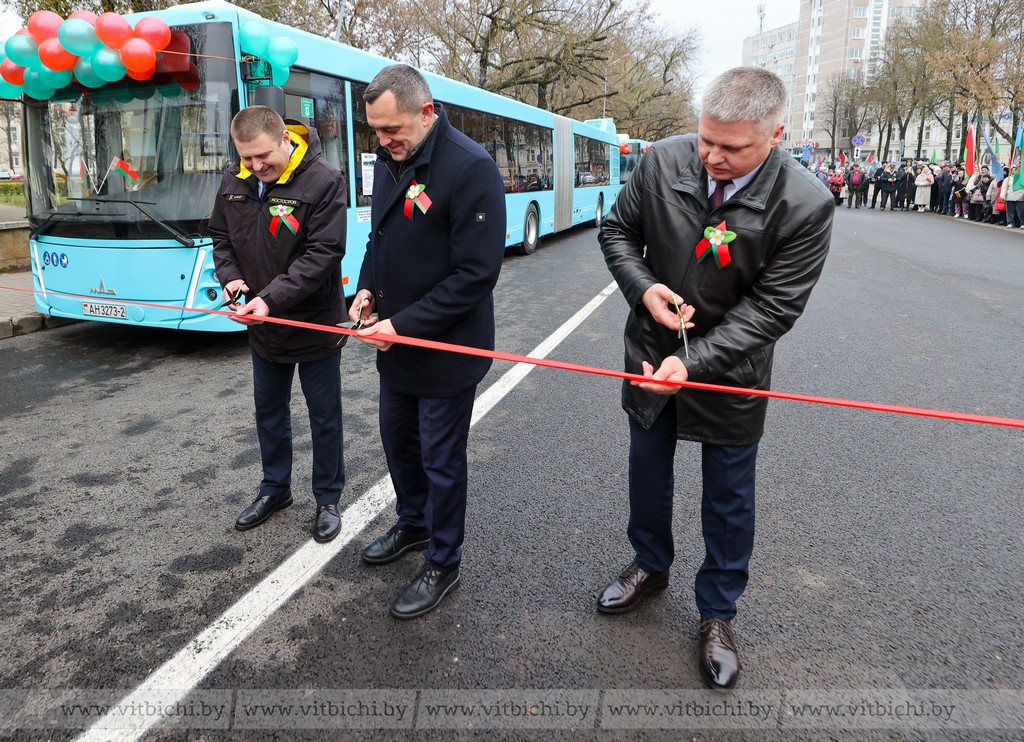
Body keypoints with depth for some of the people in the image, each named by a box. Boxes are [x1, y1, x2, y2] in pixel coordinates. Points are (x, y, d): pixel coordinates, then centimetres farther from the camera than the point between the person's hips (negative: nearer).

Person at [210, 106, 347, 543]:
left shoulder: (323, 181, -19)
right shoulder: (233, 181, 0)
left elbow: (323, 254, -23)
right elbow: (221, 237, 12)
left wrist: (271, 298, -29)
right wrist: (231, 278, -7)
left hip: (314, 323, -6)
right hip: (262, 326, 6)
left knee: (324, 416, 8)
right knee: (269, 411, 19)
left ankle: (328, 499, 25)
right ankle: (274, 489, 38)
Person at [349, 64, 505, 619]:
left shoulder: (471, 168, -22)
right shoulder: (389, 160, 4)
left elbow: (476, 273, -24)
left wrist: (404, 324, -23)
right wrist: (367, 288, -1)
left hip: (447, 347, -8)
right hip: (395, 342, 8)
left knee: (441, 460, 6)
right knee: (398, 439, 23)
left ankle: (443, 563, 27)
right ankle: (413, 525, 47)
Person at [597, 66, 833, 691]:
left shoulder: (806, 205, -23)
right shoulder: (663, 161, -15)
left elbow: (772, 309, -21)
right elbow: (618, 231, 0)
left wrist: (693, 361, -30)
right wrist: (643, 288, -19)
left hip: (730, 370, -3)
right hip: (651, 352, 3)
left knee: (729, 499, 13)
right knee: (648, 472, 21)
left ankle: (718, 612, 36)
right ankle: (651, 566, 48)